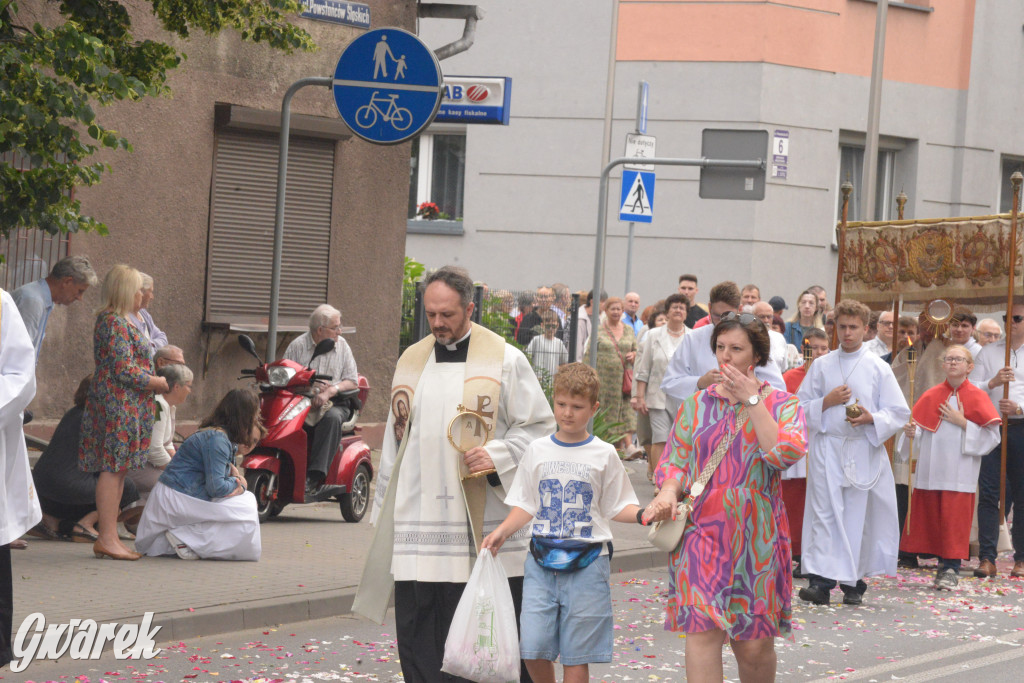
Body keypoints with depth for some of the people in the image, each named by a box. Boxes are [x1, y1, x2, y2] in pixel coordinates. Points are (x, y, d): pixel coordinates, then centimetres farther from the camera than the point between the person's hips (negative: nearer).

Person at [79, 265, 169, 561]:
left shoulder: (120, 321, 18)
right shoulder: (114, 323, -14)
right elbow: (124, 369, -19)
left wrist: (158, 380, 14)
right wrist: (161, 383, -11)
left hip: (126, 406, 11)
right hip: (119, 405, -11)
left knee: (119, 469, 10)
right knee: (113, 468, -10)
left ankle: (109, 538, 12)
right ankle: (107, 539, -10)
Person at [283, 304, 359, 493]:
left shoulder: (342, 346, 12)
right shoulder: (298, 345, 7)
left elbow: (352, 381, 5)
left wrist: (330, 391, -14)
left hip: (334, 402, 0)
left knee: (332, 418, -35)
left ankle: (315, 475, -39)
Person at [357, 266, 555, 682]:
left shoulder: (504, 360, 0)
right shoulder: (411, 361, 15)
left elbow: (539, 427, 1)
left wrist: (498, 456, -16)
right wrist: (384, 510, 19)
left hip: (483, 527, -4)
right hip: (418, 523, 4)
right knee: (417, 626, 1)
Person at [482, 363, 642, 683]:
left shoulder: (604, 455, 2)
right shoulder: (538, 451, 8)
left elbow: (617, 506, 6)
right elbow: (526, 506, 12)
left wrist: (642, 514, -13)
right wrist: (502, 531, -3)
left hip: (586, 563, -2)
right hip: (542, 561, 2)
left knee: (576, 656, 0)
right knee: (533, 648, -5)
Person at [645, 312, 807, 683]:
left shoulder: (782, 405, 5)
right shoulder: (697, 404, 11)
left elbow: (786, 453, -14)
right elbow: (675, 460, 9)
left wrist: (752, 401, -11)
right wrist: (668, 493, -12)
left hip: (755, 535, -1)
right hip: (702, 531, 1)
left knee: (755, 645, 2)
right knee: (702, 631, -12)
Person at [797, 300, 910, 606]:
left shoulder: (879, 368, 6)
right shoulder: (821, 366, 10)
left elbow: (899, 412, 4)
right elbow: (800, 407, 11)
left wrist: (872, 419, -14)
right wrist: (827, 402, -7)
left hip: (864, 451, 0)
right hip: (827, 447, 0)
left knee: (858, 516, 2)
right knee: (824, 513, -8)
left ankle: (853, 583, 11)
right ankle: (820, 581, -14)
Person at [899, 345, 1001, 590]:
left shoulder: (977, 397, 0)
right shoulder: (931, 396, 9)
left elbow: (991, 435, -4)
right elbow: (918, 428, 11)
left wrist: (963, 423, -12)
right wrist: (911, 432, -11)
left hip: (959, 474, -3)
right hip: (930, 469, 3)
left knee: (955, 519, -5)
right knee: (930, 515, 4)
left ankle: (951, 569, 1)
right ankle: (944, 562, 16)